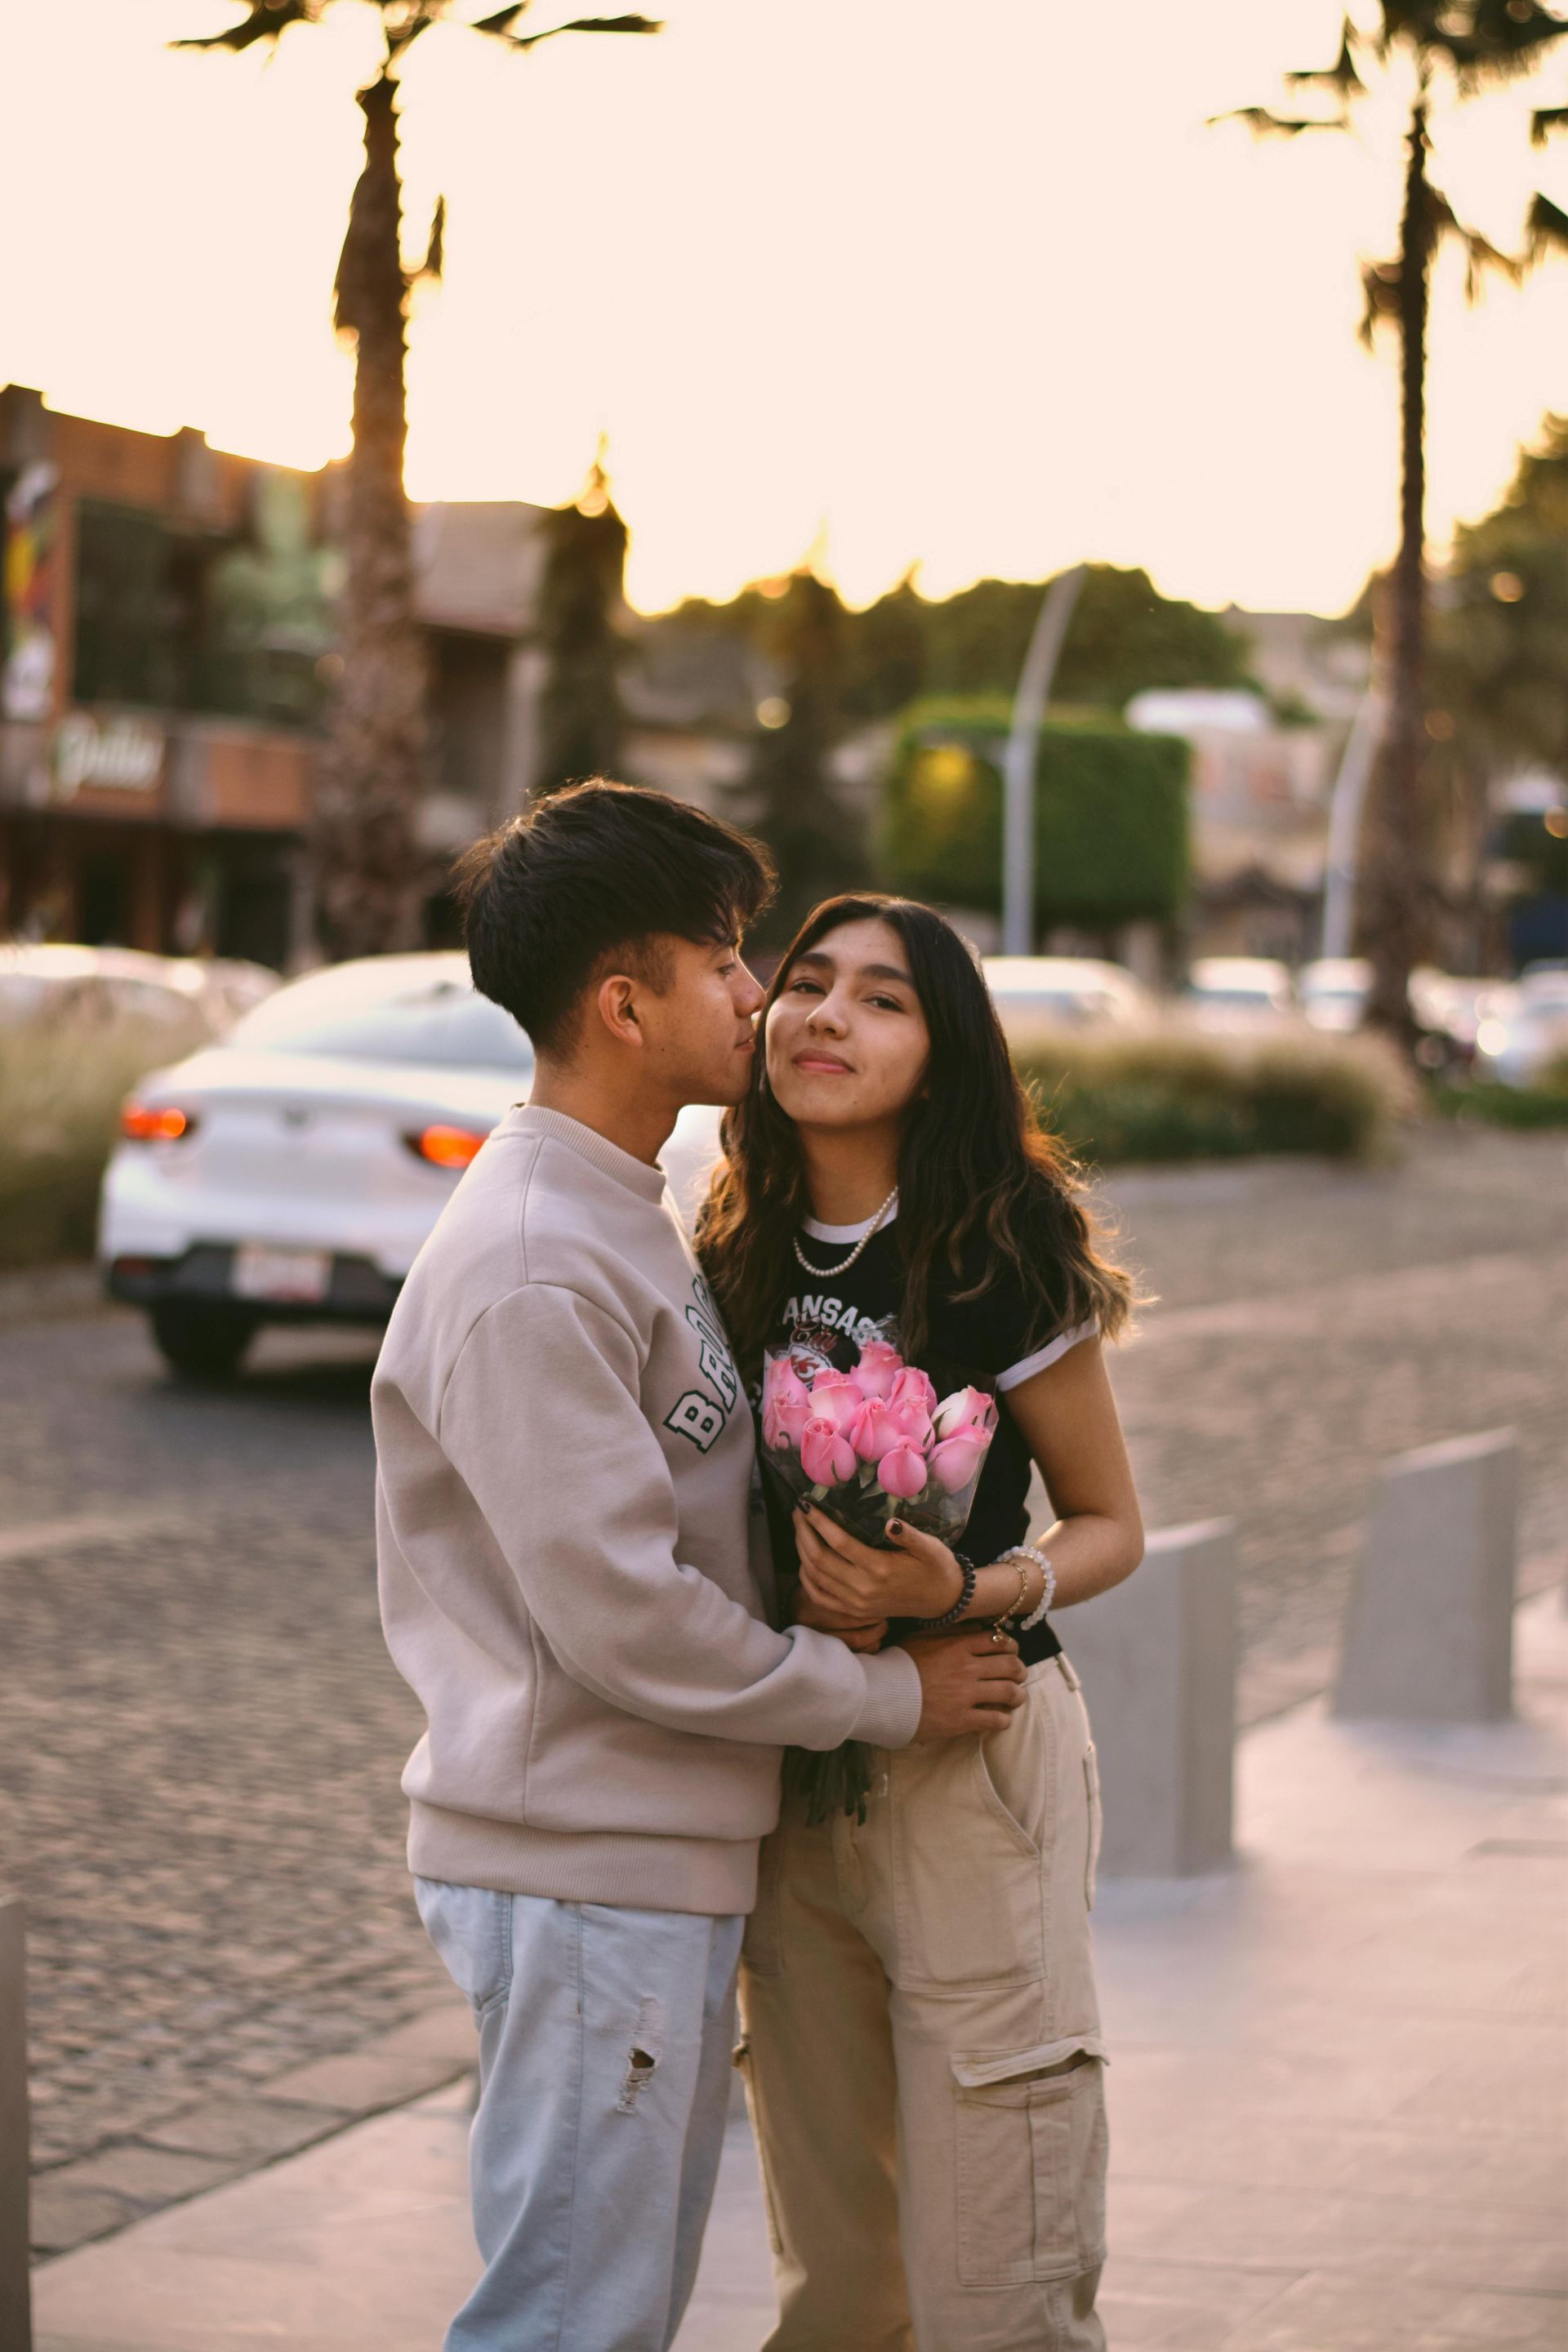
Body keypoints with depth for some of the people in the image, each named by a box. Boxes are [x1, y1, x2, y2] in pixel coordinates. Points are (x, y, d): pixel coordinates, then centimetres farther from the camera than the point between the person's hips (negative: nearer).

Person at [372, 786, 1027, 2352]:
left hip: (666, 1852, 10)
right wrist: (884, 1696, -11)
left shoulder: (625, 1218, 14)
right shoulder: (527, 1268, -19)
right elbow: (617, 1613, -22)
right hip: (577, 1868, -10)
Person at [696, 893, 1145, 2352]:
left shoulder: (1004, 1259, -10)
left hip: (972, 1768, -5)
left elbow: (1109, 1529, -2)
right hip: (786, 1782, 6)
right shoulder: (741, 1255, 7)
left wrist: (961, 1591, -20)